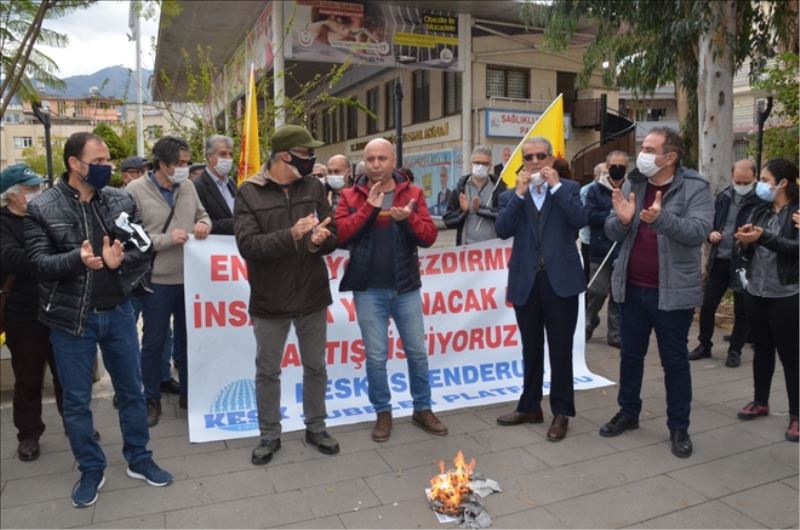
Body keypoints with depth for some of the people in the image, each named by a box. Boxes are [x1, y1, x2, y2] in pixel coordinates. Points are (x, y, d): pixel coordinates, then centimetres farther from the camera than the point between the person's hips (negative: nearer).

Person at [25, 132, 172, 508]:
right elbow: (38, 262, -12)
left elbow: (144, 248, 0)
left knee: (131, 390, 14)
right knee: (76, 401, 9)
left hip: (118, 312, 3)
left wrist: (119, 260, -22)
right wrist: (78, 258, -31)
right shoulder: (41, 208, -7)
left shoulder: (122, 200, 1)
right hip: (71, 319, -2)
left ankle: (139, 460, 32)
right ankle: (91, 470, 28)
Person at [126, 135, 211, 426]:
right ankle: (151, 400, 24)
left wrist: (204, 224, -6)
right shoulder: (136, 190, -11)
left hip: (189, 277, 5)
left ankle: (188, 392, 32)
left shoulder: (188, 186, 4)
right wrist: (167, 239, -21)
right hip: (157, 280, -5)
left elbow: (202, 214, 16)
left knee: (187, 338, 16)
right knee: (154, 342, 9)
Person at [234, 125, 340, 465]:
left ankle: (315, 428, 34)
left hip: (312, 296, 3)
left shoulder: (314, 187, 1)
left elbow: (333, 235, 0)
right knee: (268, 372, 12)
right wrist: (291, 235, -30)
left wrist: (319, 241, -23)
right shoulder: (249, 193, -8)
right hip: (269, 300, -2)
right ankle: (269, 436, 30)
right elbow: (247, 244, -18)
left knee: (315, 367, 15)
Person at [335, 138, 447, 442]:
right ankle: (383, 413, 24)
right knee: (376, 356, 6)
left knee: (417, 352, 10)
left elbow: (429, 236, -3)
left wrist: (408, 218, -21)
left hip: (406, 287, 1)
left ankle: (422, 409, 27)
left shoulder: (413, 193, 4)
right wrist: (369, 208, -18)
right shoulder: (351, 196, 2)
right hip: (368, 290, -1)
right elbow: (339, 235, -11)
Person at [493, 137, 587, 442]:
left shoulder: (568, 188, 5)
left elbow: (580, 220, -13)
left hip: (560, 280, -2)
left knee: (560, 349, 6)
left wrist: (556, 185, -11)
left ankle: (561, 412, 19)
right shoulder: (511, 195, 9)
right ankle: (530, 406, 28)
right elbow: (502, 230, -7)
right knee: (531, 350, 15)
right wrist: (519, 193, -11)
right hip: (526, 281, 2)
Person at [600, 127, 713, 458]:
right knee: (630, 354, 16)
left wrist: (661, 218, -36)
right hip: (631, 287, 4)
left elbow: (699, 231, -21)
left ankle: (679, 427, 22)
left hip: (673, 290, -4)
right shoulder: (632, 184, 4)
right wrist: (623, 219, -21)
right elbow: (612, 233, 2)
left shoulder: (695, 189, -8)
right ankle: (628, 413, 33)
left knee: (674, 360, 8)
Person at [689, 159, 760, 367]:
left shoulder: (761, 201, -9)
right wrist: (711, 234, -4)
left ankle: (735, 350, 23)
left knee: (741, 311, 9)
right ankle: (704, 345, 24)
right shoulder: (723, 197, 7)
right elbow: (710, 223, 17)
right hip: (719, 261, 4)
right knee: (707, 305, 8)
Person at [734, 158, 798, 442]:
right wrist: (745, 242, -10)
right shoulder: (760, 210, 10)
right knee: (762, 349, 16)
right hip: (755, 291, 6)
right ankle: (760, 401, 30)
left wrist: (764, 237, -24)